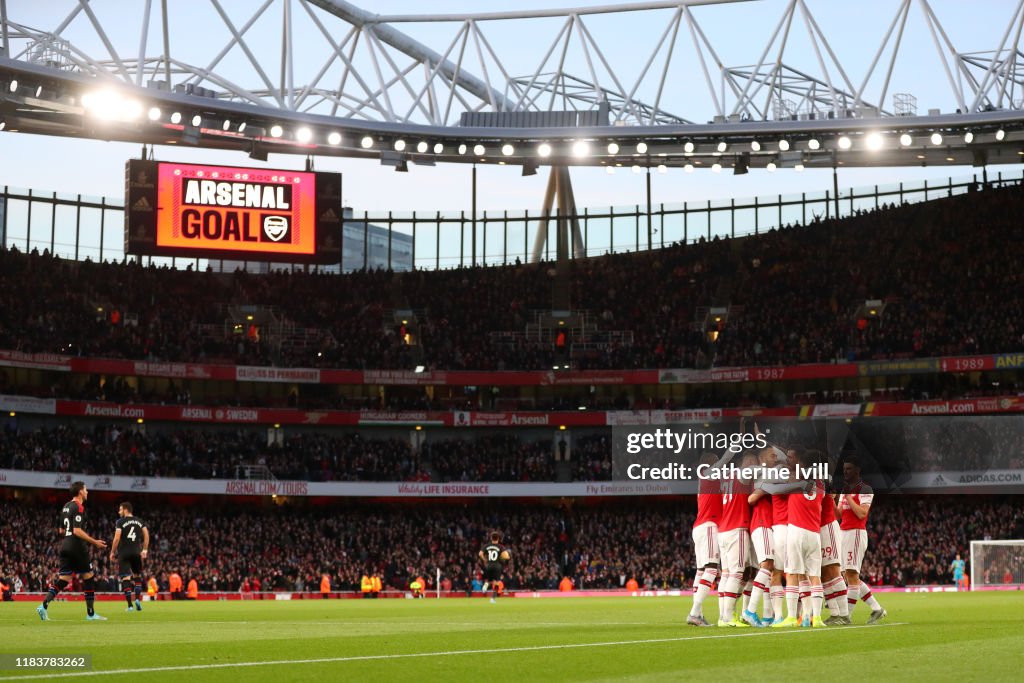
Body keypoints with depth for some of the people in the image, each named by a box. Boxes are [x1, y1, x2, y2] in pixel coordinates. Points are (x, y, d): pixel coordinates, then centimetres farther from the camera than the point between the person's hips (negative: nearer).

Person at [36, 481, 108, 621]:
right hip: (77, 548, -8)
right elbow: (77, 530, -20)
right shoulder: (79, 507, -12)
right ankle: (90, 613, 5)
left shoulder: (66, 506, 16)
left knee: (62, 580, 5)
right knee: (89, 578, 3)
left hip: (65, 546, 8)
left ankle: (43, 606, -10)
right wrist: (94, 542, -16)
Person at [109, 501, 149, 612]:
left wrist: (112, 552, -2)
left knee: (125, 578, -2)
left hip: (124, 553, -4)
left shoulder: (120, 522, -4)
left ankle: (130, 605, -8)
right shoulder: (139, 521, 9)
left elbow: (117, 538, -11)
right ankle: (138, 598, 1)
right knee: (137, 576, 20)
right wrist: (144, 550, 11)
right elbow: (146, 535, 5)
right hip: (136, 552, 4)